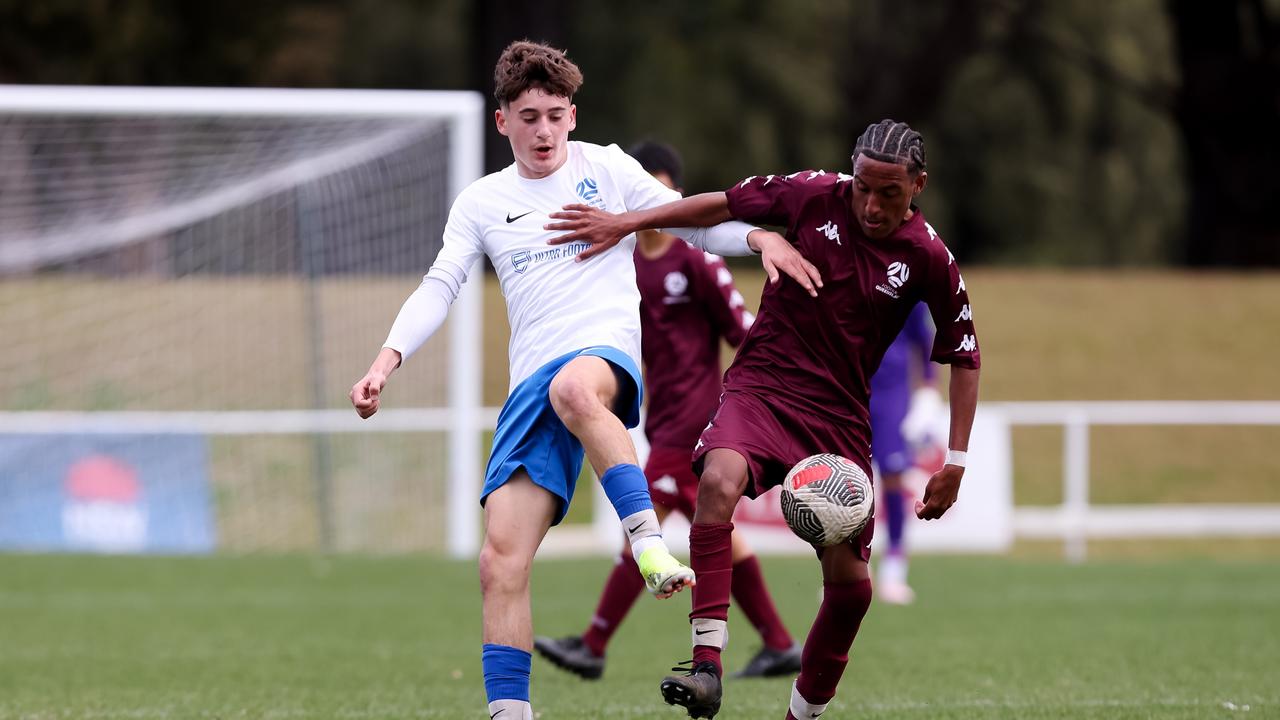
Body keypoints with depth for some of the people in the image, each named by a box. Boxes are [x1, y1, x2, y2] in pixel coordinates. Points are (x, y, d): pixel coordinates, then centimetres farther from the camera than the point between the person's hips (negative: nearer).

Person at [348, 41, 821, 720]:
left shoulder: (606, 168, 12)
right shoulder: (480, 203, 17)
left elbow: (692, 222, 15)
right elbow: (439, 287, 10)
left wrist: (759, 237, -5)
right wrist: (387, 360, -6)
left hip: (607, 349, -4)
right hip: (530, 385, 4)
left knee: (574, 389, -44)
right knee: (501, 560, -9)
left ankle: (649, 545, -46)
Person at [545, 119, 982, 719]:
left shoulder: (929, 259, -5)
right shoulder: (816, 196, -5)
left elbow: (963, 358, 5)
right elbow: (722, 206, 7)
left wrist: (955, 462, 0)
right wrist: (626, 222, 2)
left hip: (839, 416, 1)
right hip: (761, 387, -1)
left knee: (850, 584, -2)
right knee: (718, 480, -34)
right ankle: (706, 665, -37)